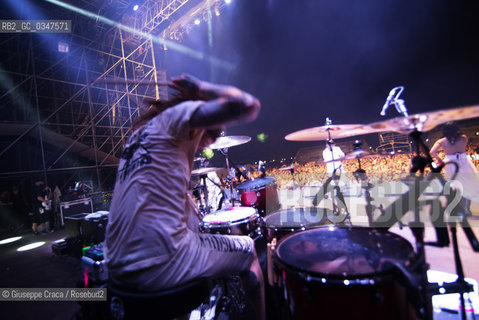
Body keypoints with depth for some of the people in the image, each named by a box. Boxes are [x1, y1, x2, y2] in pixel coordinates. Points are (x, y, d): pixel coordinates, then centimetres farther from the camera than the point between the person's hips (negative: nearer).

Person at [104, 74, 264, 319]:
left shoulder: (142, 129, 17)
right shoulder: (178, 114, -6)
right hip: (156, 268, -8)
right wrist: (202, 89, -4)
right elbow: (248, 106, -18)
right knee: (248, 249, 13)